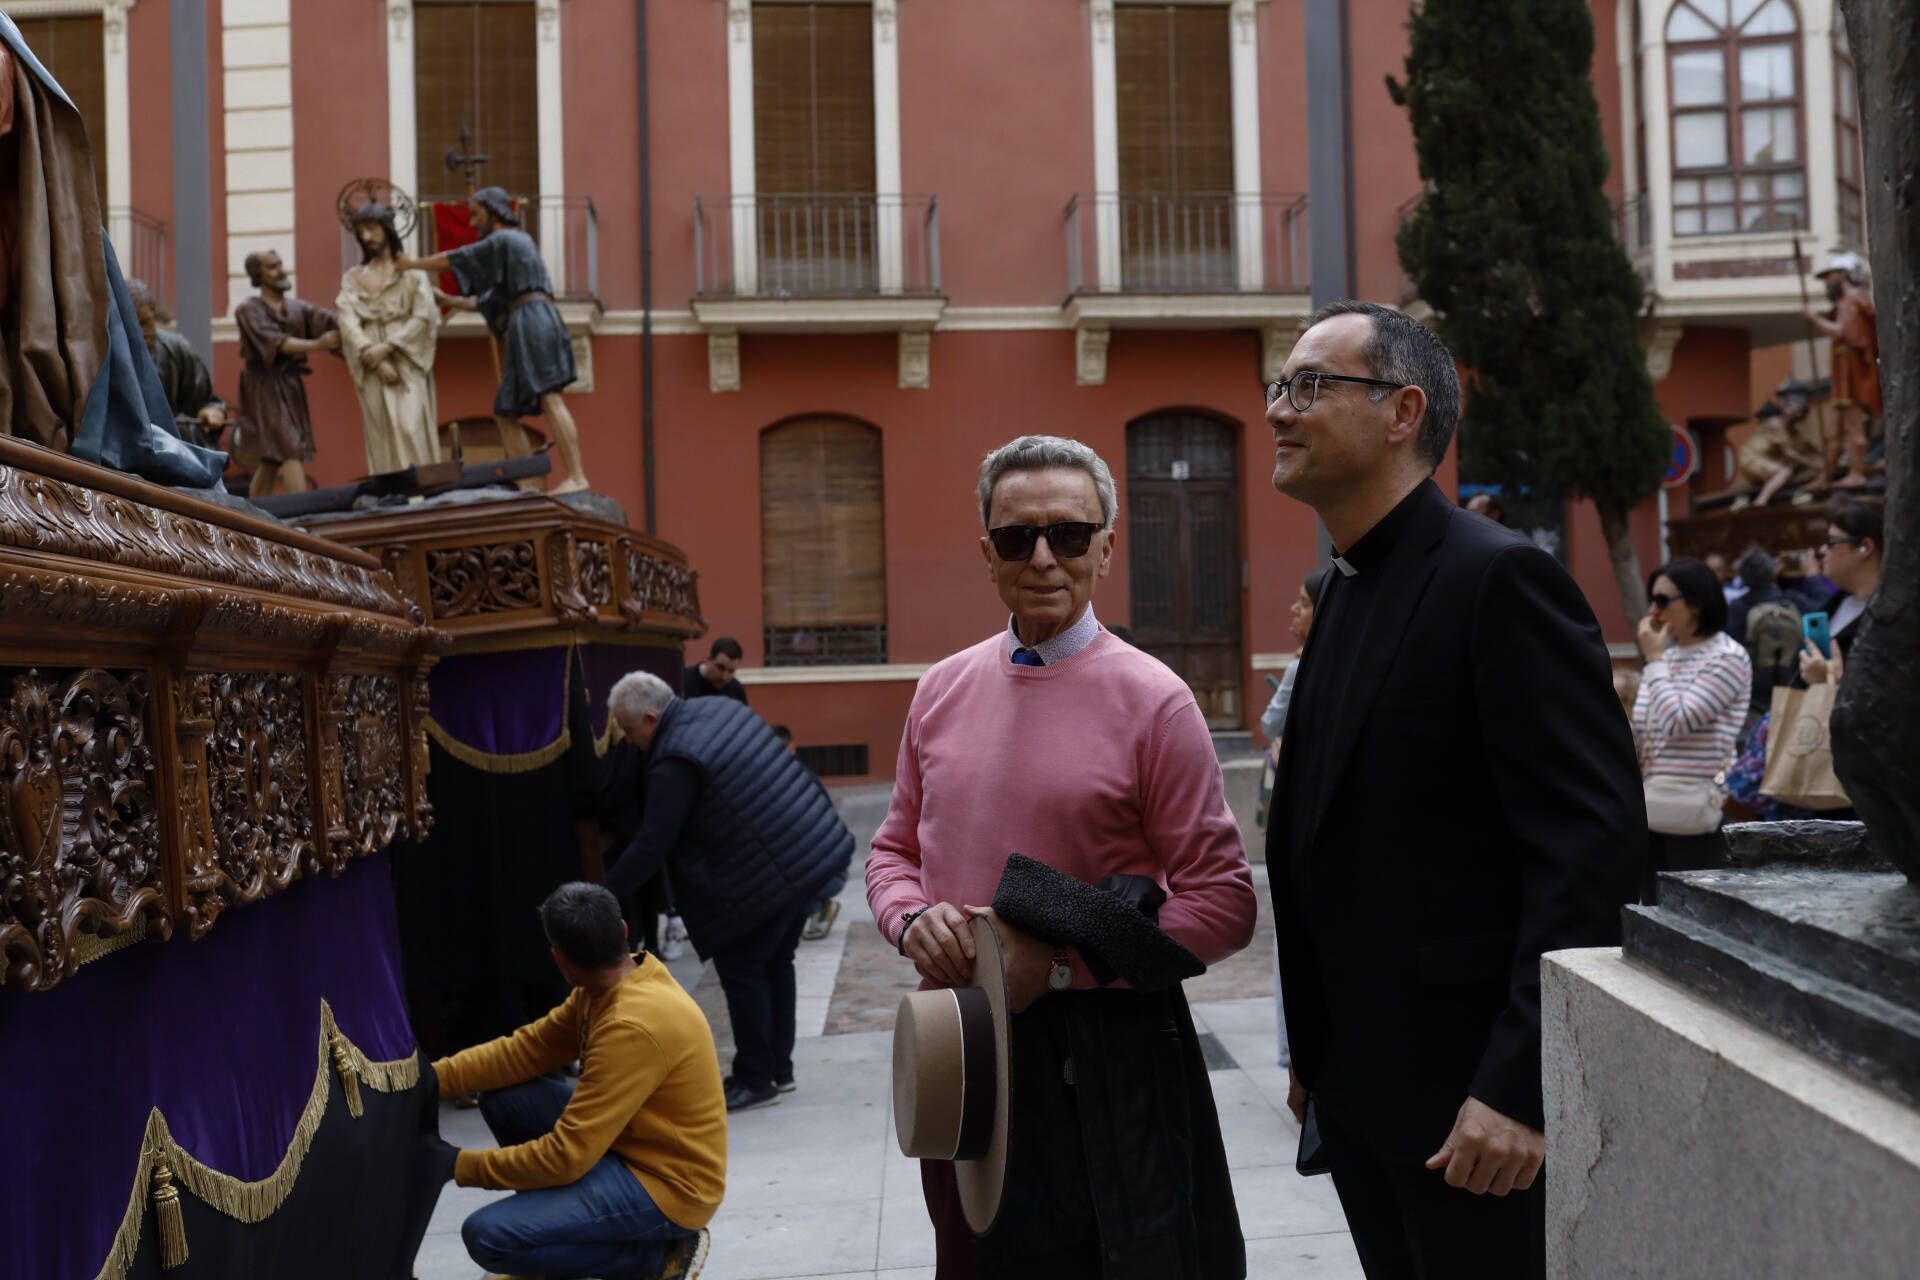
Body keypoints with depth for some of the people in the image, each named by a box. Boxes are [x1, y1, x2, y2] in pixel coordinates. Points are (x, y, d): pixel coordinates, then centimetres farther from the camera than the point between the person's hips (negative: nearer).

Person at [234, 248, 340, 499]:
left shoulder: (296, 307, 12)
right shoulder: (249, 310, -3)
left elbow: (327, 321, -6)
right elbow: (274, 342, -20)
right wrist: (316, 345, -33)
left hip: (291, 386, 6)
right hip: (265, 387, -6)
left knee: (271, 461, 10)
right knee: (291, 453, -16)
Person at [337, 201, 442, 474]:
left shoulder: (412, 272, 10)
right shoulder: (352, 278, 15)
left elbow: (424, 316, -3)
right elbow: (348, 323, 2)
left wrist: (386, 347, -13)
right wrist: (376, 361, -13)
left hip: (408, 362, -2)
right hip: (372, 369, 2)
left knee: (411, 429, -14)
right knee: (384, 436, -4)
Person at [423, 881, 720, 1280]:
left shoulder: (634, 1027, -29)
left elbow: (566, 1156, -26)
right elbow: (529, 1047, 5)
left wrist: (460, 1165, -14)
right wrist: (434, 1076, -6)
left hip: (669, 1185, -9)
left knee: (487, 1235, -18)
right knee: (502, 1098, 5)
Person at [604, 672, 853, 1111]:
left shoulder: (675, 765, -18)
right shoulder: (720, 708, 8)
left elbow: (651, 846, -15)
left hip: (770, 876, -9)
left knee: (741, 969, 3)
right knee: (775, 961, 19)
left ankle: (755, 1080, 12)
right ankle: (778, 1068, 30)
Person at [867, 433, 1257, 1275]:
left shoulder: (1153, 700, -9)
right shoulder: (943, 690, 6)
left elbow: (1224, 903, -11)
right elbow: (895, 848, 16)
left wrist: (1059, 962, -18)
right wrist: (912, 920, -7)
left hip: (1104, 1044, -4)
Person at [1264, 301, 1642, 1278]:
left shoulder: (1499, 578, -15)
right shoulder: (1348, 590, 12)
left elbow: (1593, 838, -21)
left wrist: (1520, 1085, -24)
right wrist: (1314, 1051, 15)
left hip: (1472, 1095, -8)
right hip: (1361, 1085, 8)